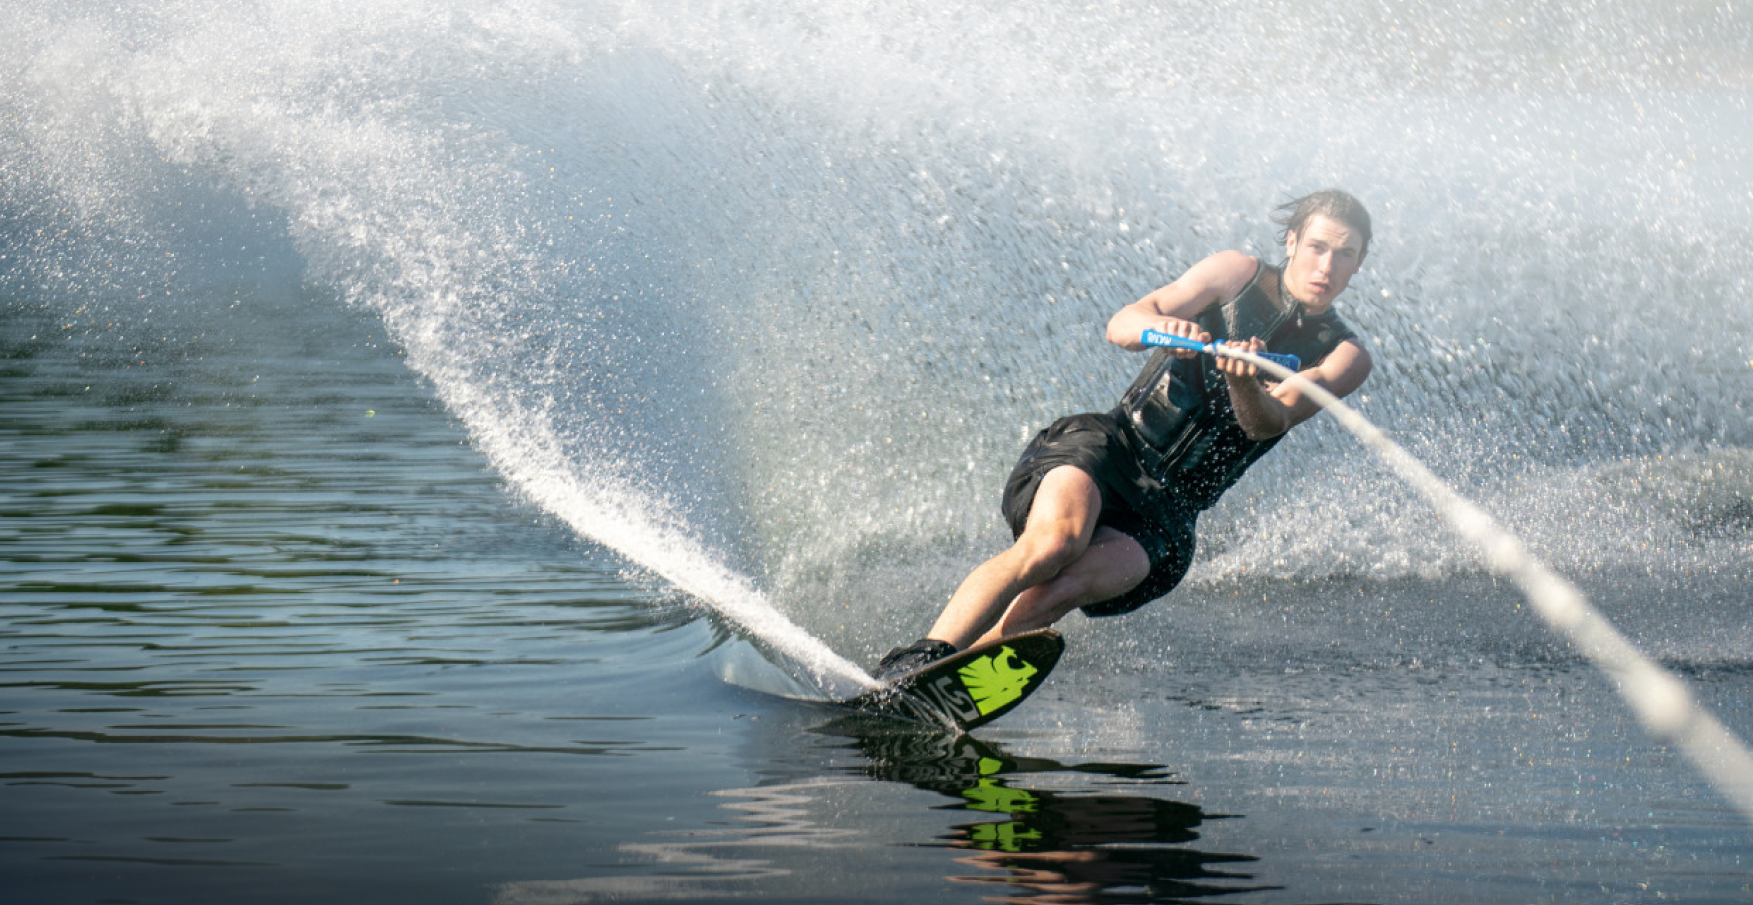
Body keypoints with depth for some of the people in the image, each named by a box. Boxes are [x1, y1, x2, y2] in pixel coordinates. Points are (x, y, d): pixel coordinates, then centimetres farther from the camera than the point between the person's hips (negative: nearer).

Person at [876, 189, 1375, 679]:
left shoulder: (1344, 357, 8)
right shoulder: (1239, 275, 7)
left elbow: (1268, 422, -10)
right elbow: (1120, 326, -4)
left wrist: (1242, 382, -34)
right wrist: (1163, 326, -28)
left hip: (1164, 514, 1)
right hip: (1106, 448, -1)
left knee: (1059, 591, -29)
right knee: (1054, 542, -34)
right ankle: (912, 664, -35)